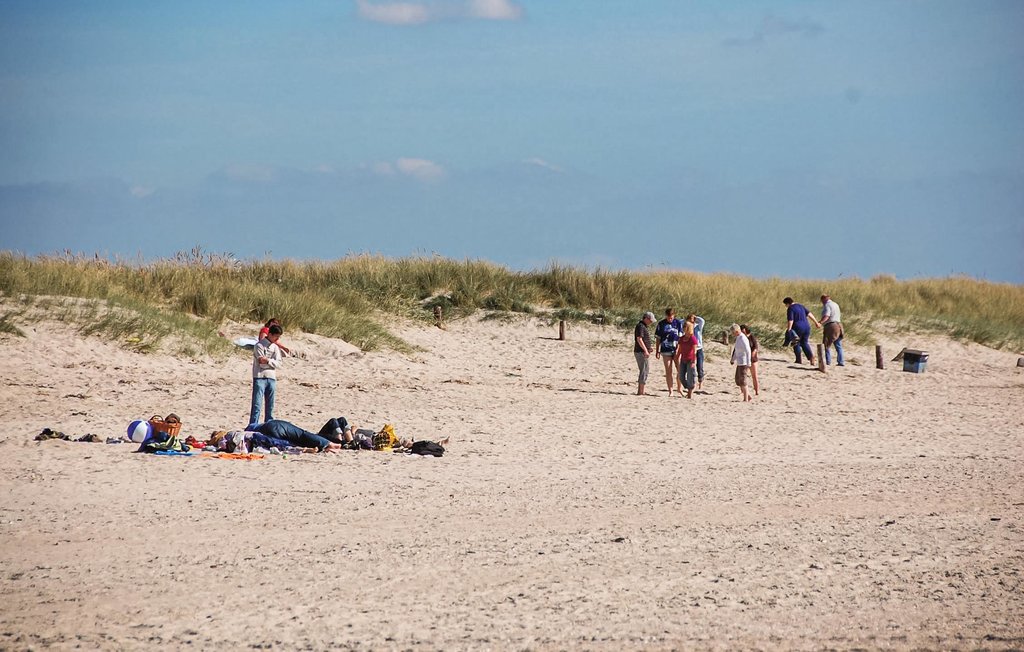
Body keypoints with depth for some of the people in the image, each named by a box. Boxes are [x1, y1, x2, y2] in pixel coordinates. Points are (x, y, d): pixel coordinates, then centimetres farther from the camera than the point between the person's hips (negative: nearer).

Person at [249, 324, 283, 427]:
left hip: (271, 378, 6)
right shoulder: (259, 345, -6)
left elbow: (278, 363, 1)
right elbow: (261, 363, -14)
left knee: (270, 406, 10)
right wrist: (272, 362, -6)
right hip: (260, 377, -6)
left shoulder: (275, 347, 13)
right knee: (257, 405, -10)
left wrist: (267, 360, -12)